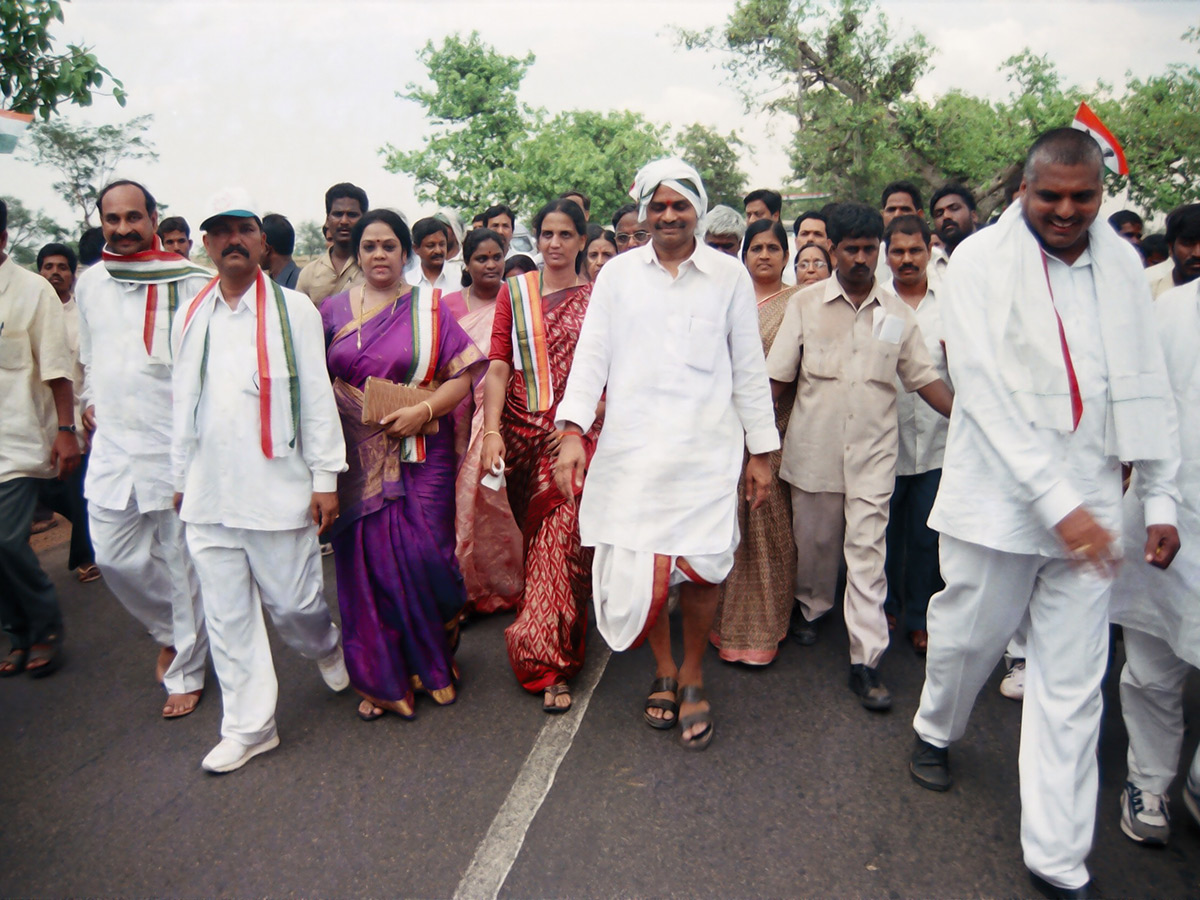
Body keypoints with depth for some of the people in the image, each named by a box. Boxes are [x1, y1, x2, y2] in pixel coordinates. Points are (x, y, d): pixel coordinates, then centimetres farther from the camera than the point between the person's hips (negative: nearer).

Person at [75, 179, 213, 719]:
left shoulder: (190, 280, -7)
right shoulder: (90, 283, 11)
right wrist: (89, 402, 16)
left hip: (177, 443, -5)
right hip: (112, 442, 5)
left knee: (183, 563, 4)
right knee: (114, 556, 7)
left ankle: (186, 671, 20)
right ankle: (170, 631, 34)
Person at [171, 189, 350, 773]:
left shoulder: (293, 309, -1)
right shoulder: (189, 318, 11)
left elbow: (316, 395, -4)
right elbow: (183, 404, 15)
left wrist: (325, 477, -7)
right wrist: (180, 477, 15)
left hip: (278, 488, -4)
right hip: (207, 495, 4)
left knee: (291, 602, 2)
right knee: (227, 616, 7)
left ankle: (325, 647, 37)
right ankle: (248, 726, 21)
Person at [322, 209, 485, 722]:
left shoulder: (429, 308, 4)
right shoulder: (334, 310, 10)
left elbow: (463, 375, -1)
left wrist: (424, 410, -15)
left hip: (420, 454, -2)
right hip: (357, 460, 2)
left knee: (423, 557, -3)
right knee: (367, 561, 4)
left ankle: (434, 662, 24)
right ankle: (382, 678, 20)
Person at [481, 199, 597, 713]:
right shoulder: (514, 293, 9)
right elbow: (498, 366, 2)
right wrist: (491, 431, -10)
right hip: (522, 432, 2)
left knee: (561, 539, -8)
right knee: (534, 535, 12)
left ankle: (550, 666, 2)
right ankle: (553, 647, 33)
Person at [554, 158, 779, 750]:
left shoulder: (730, 276, 8)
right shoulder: (618, 273, 9)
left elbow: (749, 369, 9)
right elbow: (591, 356, 5)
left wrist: (761, 451, 7)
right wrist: (573, 430, -7)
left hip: (706, 450, 0)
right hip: (630, 447, 1)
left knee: (703, 566, -7)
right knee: (638, 565, 2)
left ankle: (692, 676, 19)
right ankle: (663, 669, 28)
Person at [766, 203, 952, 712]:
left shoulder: (896, 313, 6)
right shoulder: (806, 304, 2)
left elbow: (923, 377, 9)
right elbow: (777, 376, 1)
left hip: (873, 451, 0)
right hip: (814, 447, 0)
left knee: (867, 551, -2)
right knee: (814, 539, 13)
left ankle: (866, 661, 3)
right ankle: (812, 608, 41)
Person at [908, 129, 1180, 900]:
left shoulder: (1122, 264, 8)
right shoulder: (981, 262, -6)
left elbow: (1147, 385, 12)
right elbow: (987, 392, -15)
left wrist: (1161, 498, 7)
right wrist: (1055, 501, -20)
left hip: (1088, 503, 4)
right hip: (999, 496, -3)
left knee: (1074, 684, 6)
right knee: (968, 635, 12)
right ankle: (937, 731, 45)